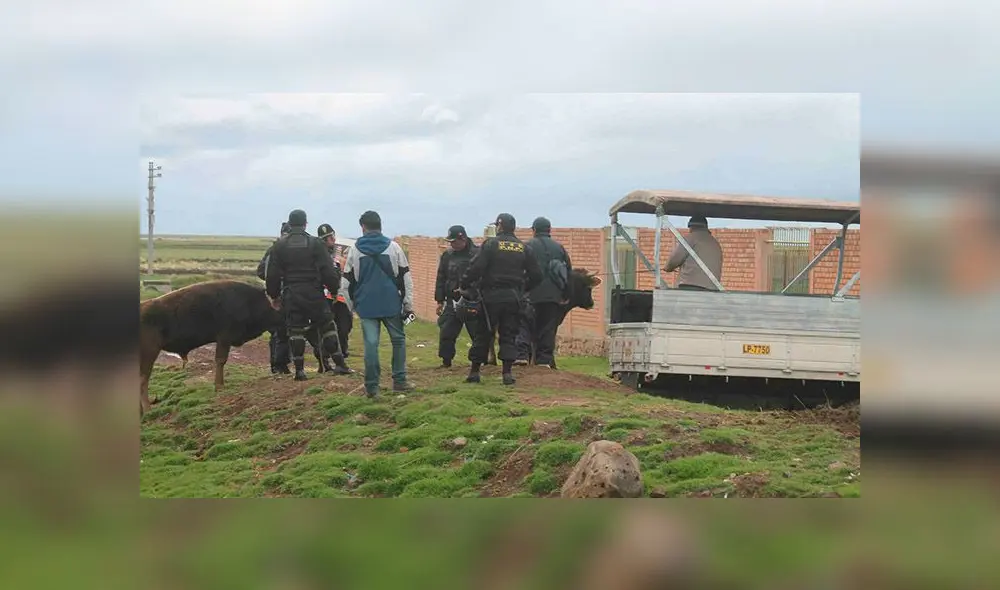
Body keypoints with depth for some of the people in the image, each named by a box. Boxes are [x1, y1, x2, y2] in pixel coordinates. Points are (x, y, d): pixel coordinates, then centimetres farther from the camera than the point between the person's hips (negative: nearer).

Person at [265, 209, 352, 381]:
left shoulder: (280, 245, 3)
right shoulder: (315, 243, -2)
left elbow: (272, 274, 5)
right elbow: (328, 270, -5)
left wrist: (274, 295, 15)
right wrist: (335, 288, 7)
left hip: (290, 294, 1)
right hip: (313, 293, -1)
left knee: (295, 330, 5)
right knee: (327, 326, 7)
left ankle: (299, 369, 3)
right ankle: (340, 364, 6)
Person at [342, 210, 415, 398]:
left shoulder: (354, 249, 1)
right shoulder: (393, 247, 1)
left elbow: (348, 280, 7)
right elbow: (405, 277, 1)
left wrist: (352, 304, 17)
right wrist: (408, 303, 5)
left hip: (366, 305, 0)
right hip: (391, 303, 0)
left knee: (371, 343, 0)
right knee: (398, 339, 14)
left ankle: (372, 386, -1)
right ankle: (399, 381, 14)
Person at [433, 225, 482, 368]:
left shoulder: (477, 254, -5)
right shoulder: (447, 255, 8)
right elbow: (441, 279, 11)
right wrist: (440, 300, 8)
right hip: (453, 301, 4)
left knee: (478, 333, 1)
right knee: (446, 332, 0)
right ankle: (446, 361, 10)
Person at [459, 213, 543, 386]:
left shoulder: (491, 244, -5)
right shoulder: (523, 248, 7)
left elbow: (476, 268, -14)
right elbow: (536, 275, 7)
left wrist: (463, 285, -2)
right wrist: (523, 288, 22)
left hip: (492, 295, -2)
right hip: (513, 297, 2)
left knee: (483, 334, 6)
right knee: (509, 335, 7)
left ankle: (474, 371, 8)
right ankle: (507, 373, -1)